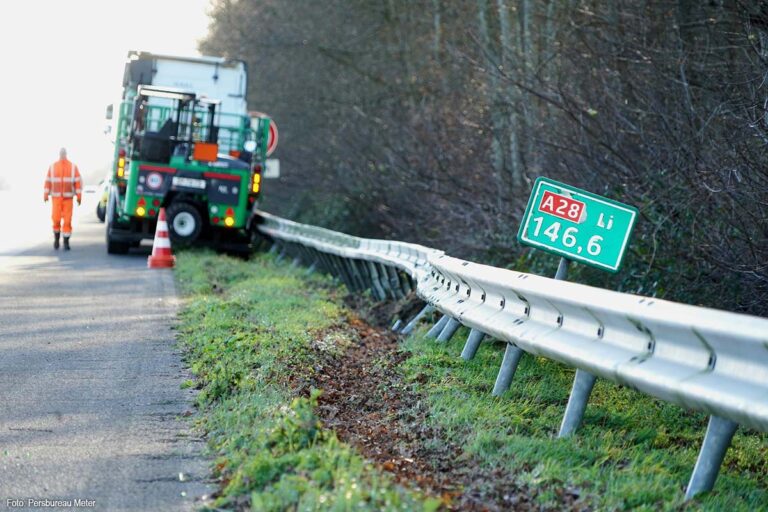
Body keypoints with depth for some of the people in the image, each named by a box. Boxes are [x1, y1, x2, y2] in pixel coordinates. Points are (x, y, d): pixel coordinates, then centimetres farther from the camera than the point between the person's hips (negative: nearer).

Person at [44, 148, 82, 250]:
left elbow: (78, 182, 0)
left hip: (68, 198, 0)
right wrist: (46, 195, 0)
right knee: (56, 219, -5)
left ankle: (66, 242, 1)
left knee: (67, 220, -6)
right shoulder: (52, 167, 3)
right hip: (56, 198, 0)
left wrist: (79, 196, -5)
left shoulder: (73, 167, 1)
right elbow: (48, 181, 4)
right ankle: (56, 238, 20)